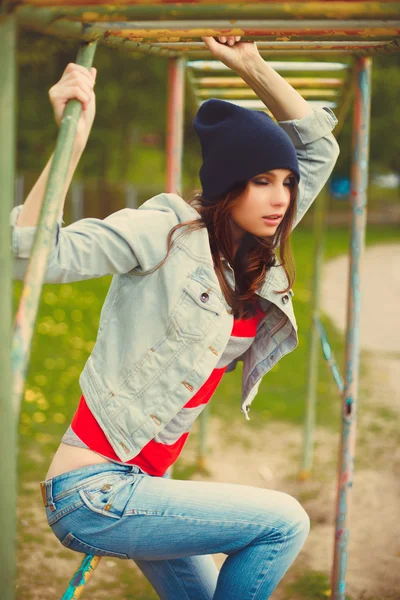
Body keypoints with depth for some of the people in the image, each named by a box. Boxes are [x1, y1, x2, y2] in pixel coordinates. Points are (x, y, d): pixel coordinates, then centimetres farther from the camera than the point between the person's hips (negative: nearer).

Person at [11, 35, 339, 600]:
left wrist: (252, 65, 7)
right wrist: (73, 137, -30)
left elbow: (318, 145, 14)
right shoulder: (168, 231, -14)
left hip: (143, 483, 8)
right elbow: (33, 254, -24)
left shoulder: (258, 260, 6)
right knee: (284, 522, -11)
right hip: (91, 493, -8)